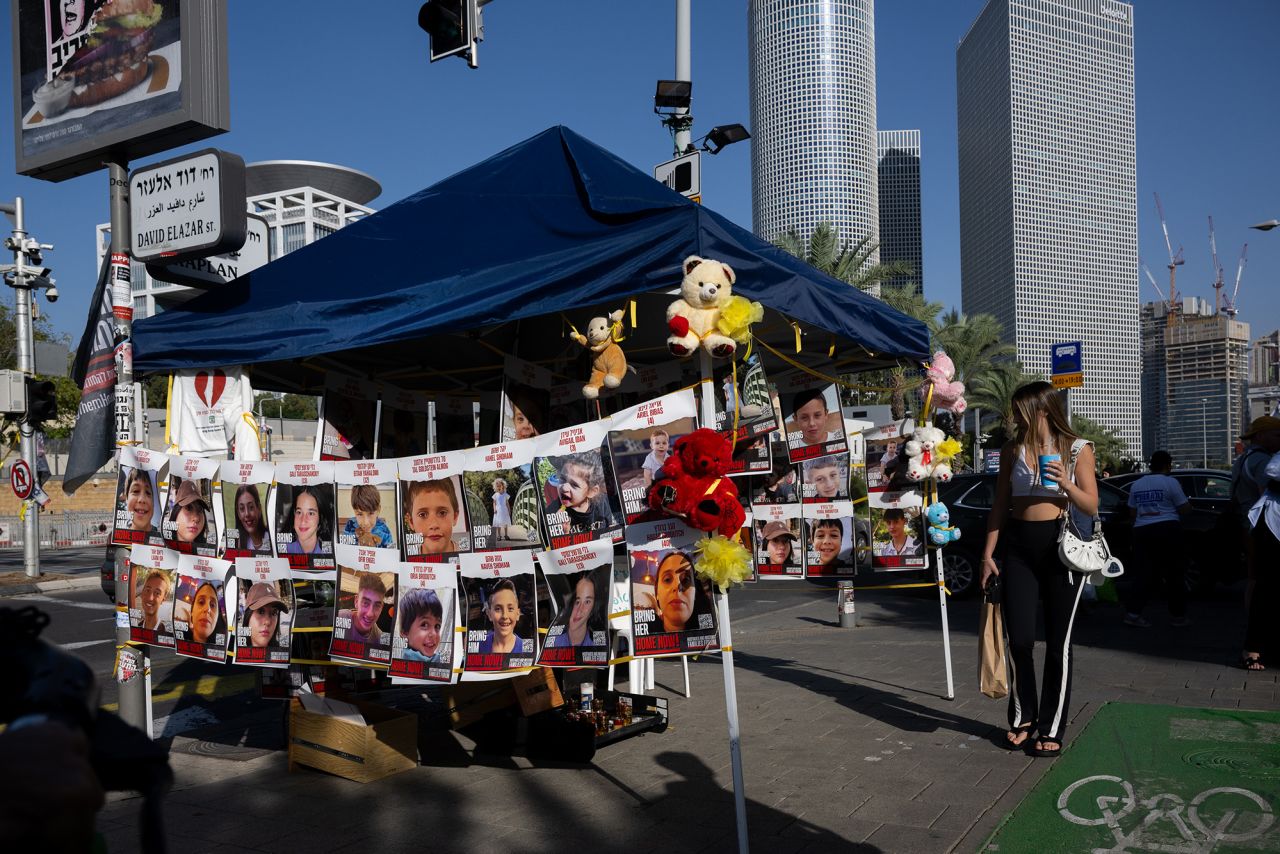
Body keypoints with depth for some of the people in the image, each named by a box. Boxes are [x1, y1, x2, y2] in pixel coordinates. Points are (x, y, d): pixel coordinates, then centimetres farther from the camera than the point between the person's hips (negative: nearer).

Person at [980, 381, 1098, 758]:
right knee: (1019, 638, -3)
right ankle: (1022, 716, 20)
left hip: (1062, 545, -2)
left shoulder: (1077, 449, 1)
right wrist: (988, 554, 4)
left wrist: (1067, 485, -19)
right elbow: (999, 505, 9)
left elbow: (1091, 507, 0)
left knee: (1058, 642, 4)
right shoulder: (1012, 450, 8)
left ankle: (1052, 728, 15)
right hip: (1018, 546, 2)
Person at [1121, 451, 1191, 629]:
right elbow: (1185, 510, -2)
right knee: (1174, 573, 7)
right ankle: (1178, 615, 13)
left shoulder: (1136, 484, 12)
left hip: (1141, 531, 5)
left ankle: (1132, 611, -8)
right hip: (1167, 529, -5)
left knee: (1145, 572, 6)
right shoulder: (1170, 482, -5)